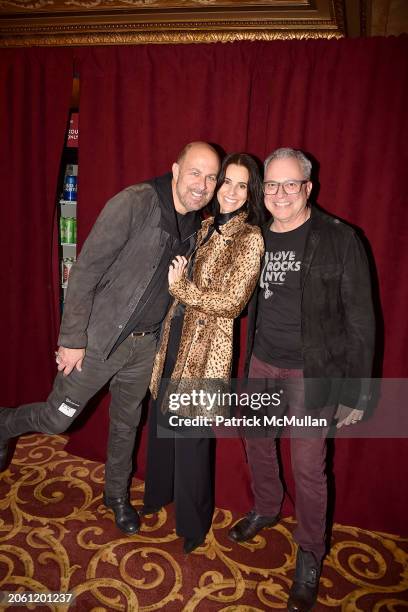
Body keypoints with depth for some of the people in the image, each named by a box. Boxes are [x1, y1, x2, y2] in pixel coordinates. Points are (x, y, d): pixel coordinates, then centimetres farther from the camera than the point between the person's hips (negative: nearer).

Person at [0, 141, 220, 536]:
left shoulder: (195, 226, 2)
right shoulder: (135, 202, -20)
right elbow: (85, 270, -19)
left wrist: (163, 336, 12)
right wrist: (72, 338, -18)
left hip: (145, 344, 6)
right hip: (100, 338, -6)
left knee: (127, 423, 20)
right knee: (57, 419, 8)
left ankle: (117, 495, 44)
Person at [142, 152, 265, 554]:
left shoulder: (249, 238, -12)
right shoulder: (207, 226, 10)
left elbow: (232, 302, -16)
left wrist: (180, 287, -14)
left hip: (206, 346, -7)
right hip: (176, 335, 7)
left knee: (191, 436, 5)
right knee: (160, 422, 19)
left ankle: (193, 524, 30)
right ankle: (159, 494, 46)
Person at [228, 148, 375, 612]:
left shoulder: (339, 241, -12)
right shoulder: (257, 239, 3)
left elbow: (359, 320, -10)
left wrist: (355, 393, -9)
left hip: (312, 372, -5)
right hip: (262, 364, 5)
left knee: (307, 467, 4)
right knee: (256, 441, 19)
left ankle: (309, 556, 29)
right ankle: (266, 510, 48)